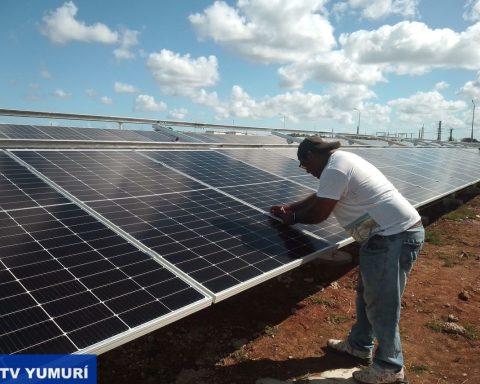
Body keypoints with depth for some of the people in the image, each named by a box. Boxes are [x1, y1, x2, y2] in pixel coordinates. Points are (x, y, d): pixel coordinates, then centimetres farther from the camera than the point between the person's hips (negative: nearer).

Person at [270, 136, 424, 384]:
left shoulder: (334, 169, -18)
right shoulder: (342, 160, 15)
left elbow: (318, 213, -14)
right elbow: (318, 197, 26)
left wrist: (292, 218, 4)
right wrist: (288, 207, 26)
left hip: (394, 237, -11)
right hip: (396, 231, 11)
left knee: (382, 305, 2)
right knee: (367, 294, 22)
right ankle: (360, 345, 39)